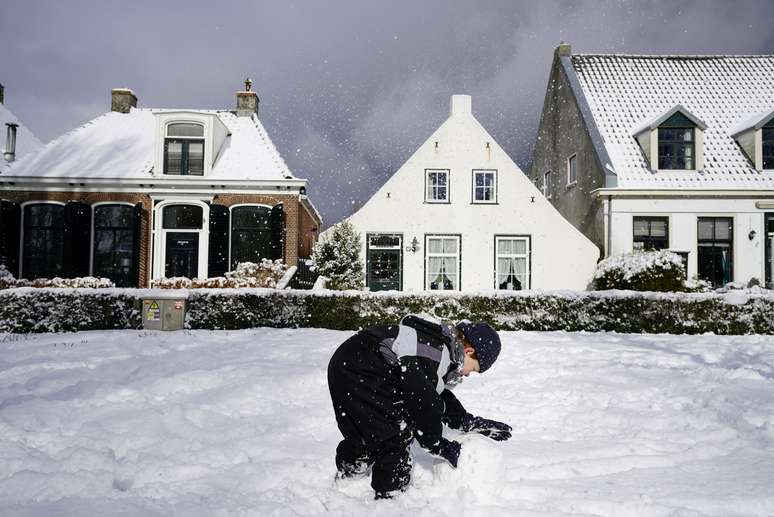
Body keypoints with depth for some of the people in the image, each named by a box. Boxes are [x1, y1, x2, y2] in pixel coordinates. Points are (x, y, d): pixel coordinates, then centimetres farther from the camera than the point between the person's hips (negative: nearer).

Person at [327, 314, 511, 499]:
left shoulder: (439, 345, 7)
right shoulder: (425, 359, -25)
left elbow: (441, 397, 17)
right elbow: (422, 405, -21)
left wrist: (473, 423, 15)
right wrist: (443, 448, -10)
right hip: (356, 374, -10)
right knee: (397, 432, -7)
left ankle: (345, 479, 43)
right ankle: (389, 495, 5)